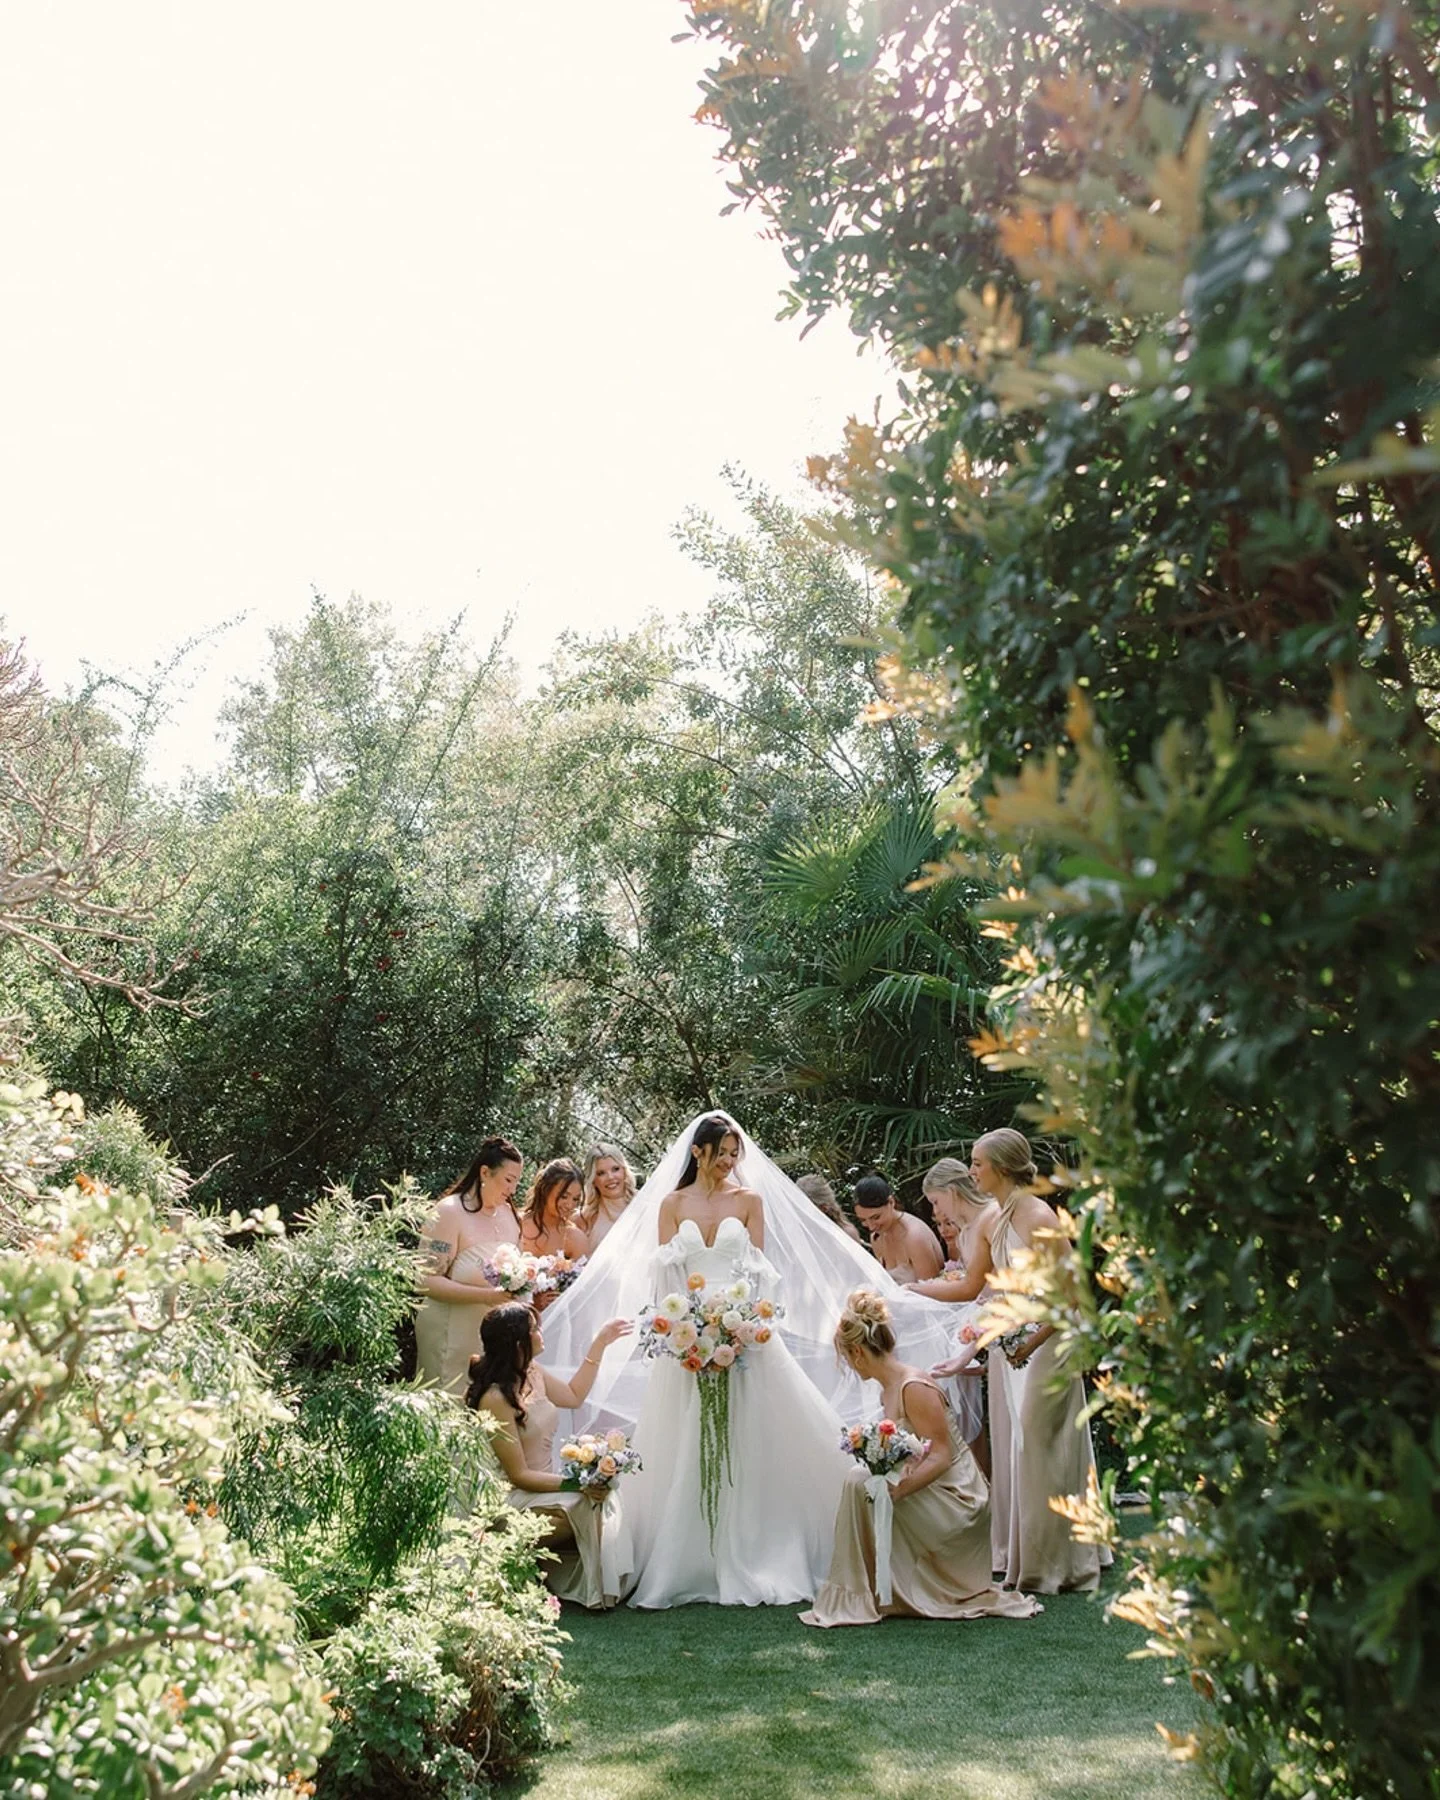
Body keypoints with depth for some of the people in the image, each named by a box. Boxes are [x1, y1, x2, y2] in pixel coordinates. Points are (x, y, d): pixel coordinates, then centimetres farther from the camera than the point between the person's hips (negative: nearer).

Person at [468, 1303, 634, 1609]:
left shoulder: (531, 1373, 1)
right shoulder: (496, 1398, -24)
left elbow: (574, 1396, 21)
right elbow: (519, 1475, -20)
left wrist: (599, 1345, 15)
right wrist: (578, 1484, -23)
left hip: (542, 1485, 8)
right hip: (512, 1500, -8)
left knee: (602, 1495, -14)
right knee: (588, 1505, -23)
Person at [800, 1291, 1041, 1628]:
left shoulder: (914, 1388, -19)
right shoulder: (888, 1389, 8)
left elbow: (941, 1455, -23)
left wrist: (898, 1489, -31)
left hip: (954, 1498, -10)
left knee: (861, 1483, -20)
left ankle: (861, 1598, -13)